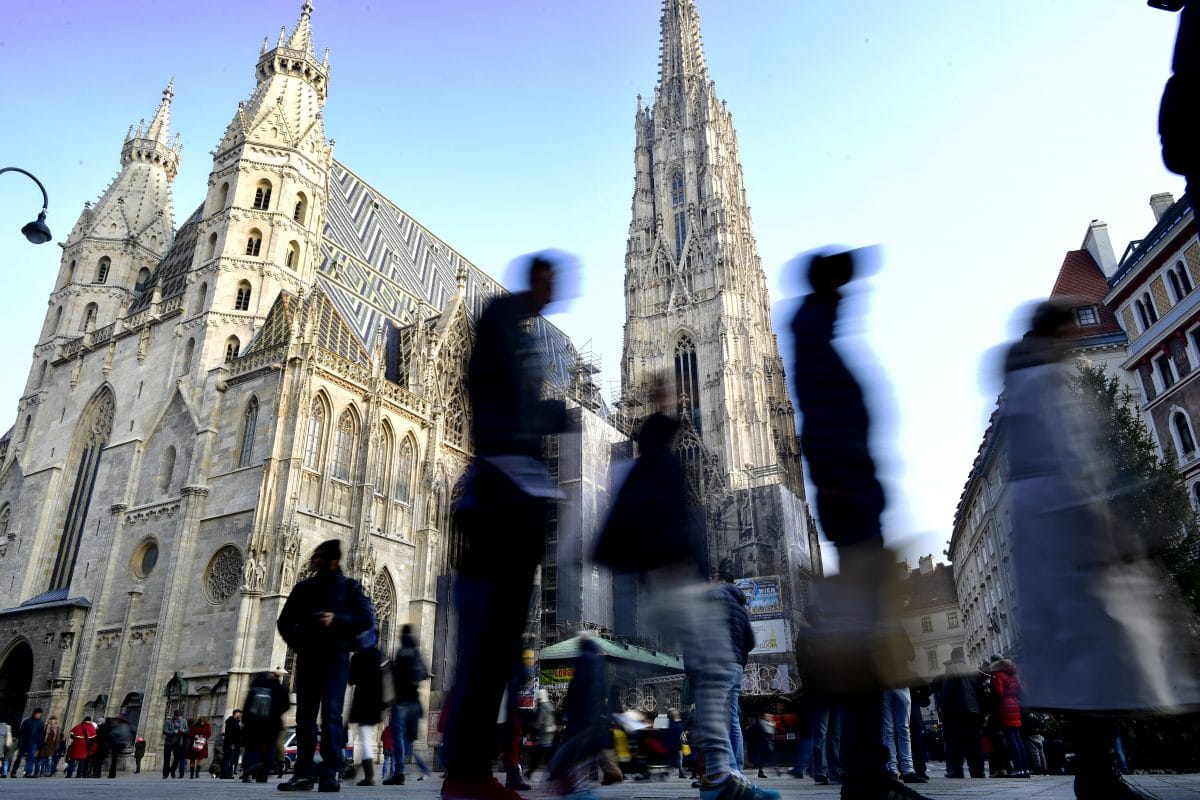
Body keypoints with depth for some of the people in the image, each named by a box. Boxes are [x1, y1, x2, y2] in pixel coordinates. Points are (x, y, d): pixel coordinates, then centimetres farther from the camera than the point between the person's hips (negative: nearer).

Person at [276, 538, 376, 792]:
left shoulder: (349, 586, 9)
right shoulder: (303, 587, 17)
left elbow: (367, 618, 0)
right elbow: (284, 621, 19)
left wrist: (337, 619, -13)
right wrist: (296, 641, 4)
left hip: (336, 657, -3)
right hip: (307, 657, 4)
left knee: (331, 713, -11)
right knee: (305, 714, 1)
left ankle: (330, 774, -12)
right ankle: (304, 772, 4)